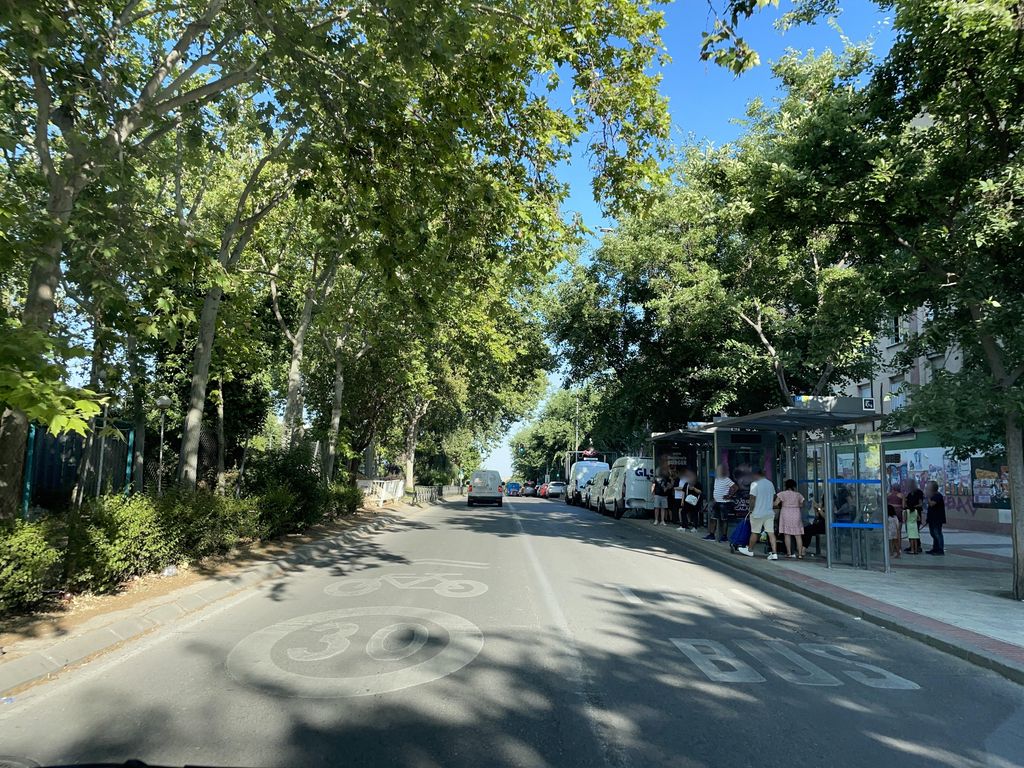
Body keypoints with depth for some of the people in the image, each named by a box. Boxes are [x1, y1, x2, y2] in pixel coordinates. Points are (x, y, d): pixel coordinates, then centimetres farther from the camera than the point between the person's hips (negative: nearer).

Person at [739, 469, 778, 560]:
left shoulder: (755, 484, -13)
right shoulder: (771, 483, 8)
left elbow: (752, 499, -15)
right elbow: (773, 498, 16)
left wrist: (751, 509, -3)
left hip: (758, 513, -5)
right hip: (770, 513, 6)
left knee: (754, 532, 8)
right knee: (771, 533, 3)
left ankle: (750, 550, 22)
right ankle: (774, 553, -3)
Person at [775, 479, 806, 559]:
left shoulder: (782, 494, -3)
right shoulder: (798, 494, 4)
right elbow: (801, 505, 8)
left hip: (786, 514, -2)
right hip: (796, 514, 2)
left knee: (787, 535, 2)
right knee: (798, 535, 4)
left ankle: (789, 553, 0)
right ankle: (800, 553, 1)